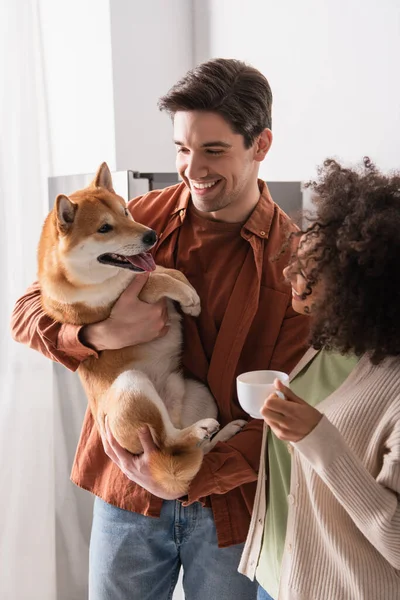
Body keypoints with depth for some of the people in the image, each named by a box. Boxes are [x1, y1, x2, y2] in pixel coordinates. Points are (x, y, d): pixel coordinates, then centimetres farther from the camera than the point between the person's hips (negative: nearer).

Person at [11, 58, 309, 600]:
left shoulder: (295, 259, -11)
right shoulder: (138, 220, -6)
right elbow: (29, 311, -3)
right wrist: (96, 334, -24)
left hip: (229, 496, -1)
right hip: (127, 483, 2)